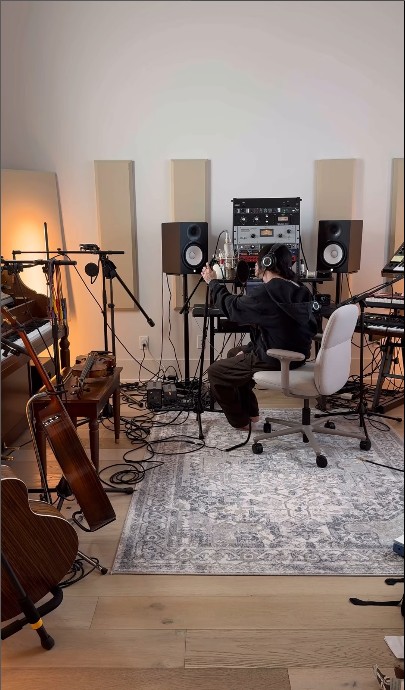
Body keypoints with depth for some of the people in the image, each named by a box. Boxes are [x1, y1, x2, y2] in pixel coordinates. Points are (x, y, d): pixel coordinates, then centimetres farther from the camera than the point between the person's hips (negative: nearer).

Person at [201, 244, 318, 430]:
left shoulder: (265, 293, -23)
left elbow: (232, 307, -9)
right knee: (234, 354, 28)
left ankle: (240, 421, 20)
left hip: (275, 361, -9)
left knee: (215, 372, 8)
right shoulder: (298, 291, 2)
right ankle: (250, 412, 34)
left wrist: (213, 282, 9)